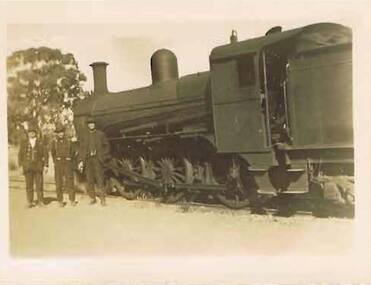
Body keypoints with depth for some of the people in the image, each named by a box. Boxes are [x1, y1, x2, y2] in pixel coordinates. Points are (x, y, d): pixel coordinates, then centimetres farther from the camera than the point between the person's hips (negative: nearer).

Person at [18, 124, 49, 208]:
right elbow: (20, 154, 10)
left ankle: (40, 201, 5)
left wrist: (46, 165, -2)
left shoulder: (41, 142, 5)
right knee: (29, 184, 1)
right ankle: (30, 202, 7)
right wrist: (20, 165, 2)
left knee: (39, 184, -4)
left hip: (38, 166, -1)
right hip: (27, 166, 1)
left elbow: (45, 154, 4)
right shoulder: (23, 142, 9)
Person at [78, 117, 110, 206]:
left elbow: (106, 146, 9)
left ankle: (102, 199, -4)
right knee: (90, 180, 4)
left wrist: (103, 156, -1)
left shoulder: (101, 134, 9)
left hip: (98, 160, -3)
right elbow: (81, 149, 11)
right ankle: (92, 198, 13)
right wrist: (81, 161, 1)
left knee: (100, 180, -8)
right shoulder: (84, 137, 15)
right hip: (88, 160, 3)